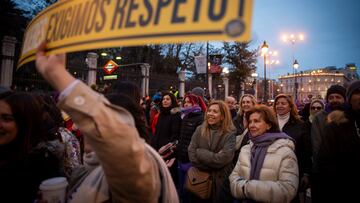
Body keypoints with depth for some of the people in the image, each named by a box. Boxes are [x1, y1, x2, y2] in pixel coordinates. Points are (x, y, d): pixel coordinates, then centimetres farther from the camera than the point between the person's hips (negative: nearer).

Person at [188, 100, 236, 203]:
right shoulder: (200, 130, -1)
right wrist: (211, 167, -16)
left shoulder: (229, 134, -10)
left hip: (220, 180, -3)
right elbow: (191, 153, -8)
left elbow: (222, 158, -21)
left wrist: (199, 152, -14)